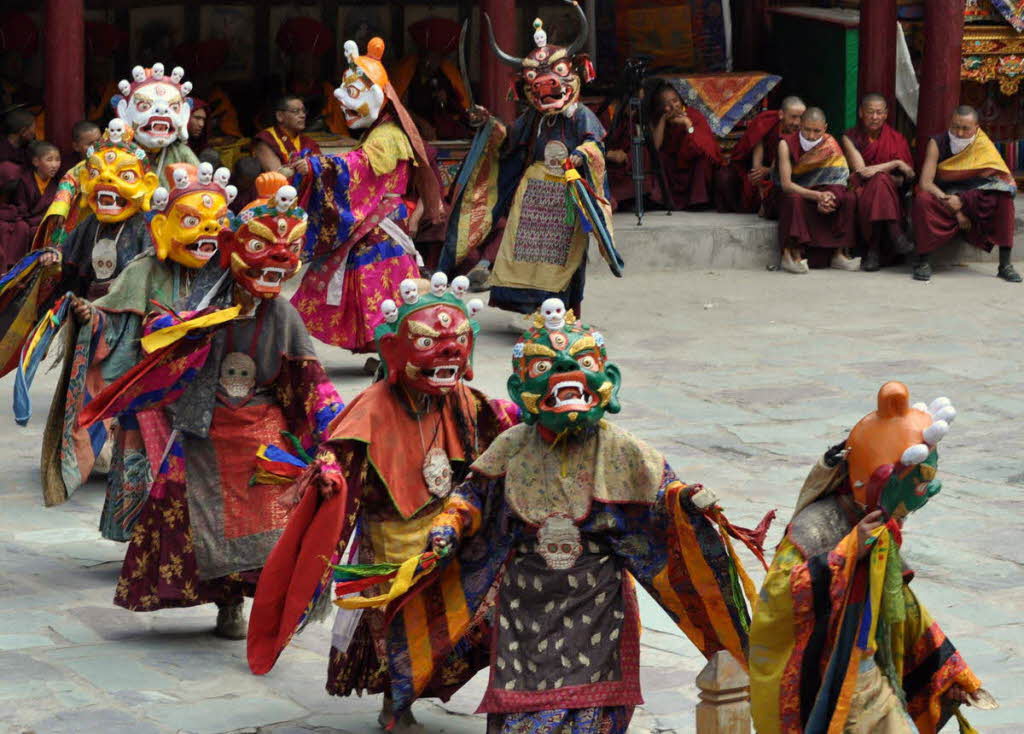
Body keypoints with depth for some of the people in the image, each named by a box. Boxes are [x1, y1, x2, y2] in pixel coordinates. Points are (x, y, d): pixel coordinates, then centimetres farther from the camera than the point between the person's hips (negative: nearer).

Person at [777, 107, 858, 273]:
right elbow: (786, 184, -22)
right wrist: (818, 196, -34)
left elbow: (839, 177, -11)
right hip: (794, 194, -3)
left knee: (849, 198, -21)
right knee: (794, 199, -37)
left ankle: (839, 253, -20)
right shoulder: (787, 144, -14)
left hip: (821, 193, 3)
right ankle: (791, 253, -35)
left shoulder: (830, 144, -4)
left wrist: (826, 198, -32)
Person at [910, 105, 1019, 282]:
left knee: (1003, 199, -27)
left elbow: (1007, 181, -14)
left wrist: (961, 200, -24)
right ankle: (923, 261, -25)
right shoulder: (937, 144, -6)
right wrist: (952, 205, -25)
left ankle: (1005, 264, -25)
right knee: (922, 200, -34)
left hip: (975, 202, 1)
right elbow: (925, 183, -13)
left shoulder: (983, 145, -5)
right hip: (942, 197, -1)